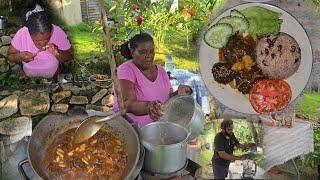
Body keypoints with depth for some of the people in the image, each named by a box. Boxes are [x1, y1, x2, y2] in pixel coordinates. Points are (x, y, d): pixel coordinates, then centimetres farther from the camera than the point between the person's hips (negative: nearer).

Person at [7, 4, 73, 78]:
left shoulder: (58, 33, -20)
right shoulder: (21, 35, -19)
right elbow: (10, 56, -5)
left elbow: (69, 56, -8)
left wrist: (58, 54, -29)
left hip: (53, 78, 0)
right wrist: (20, 57, -26)